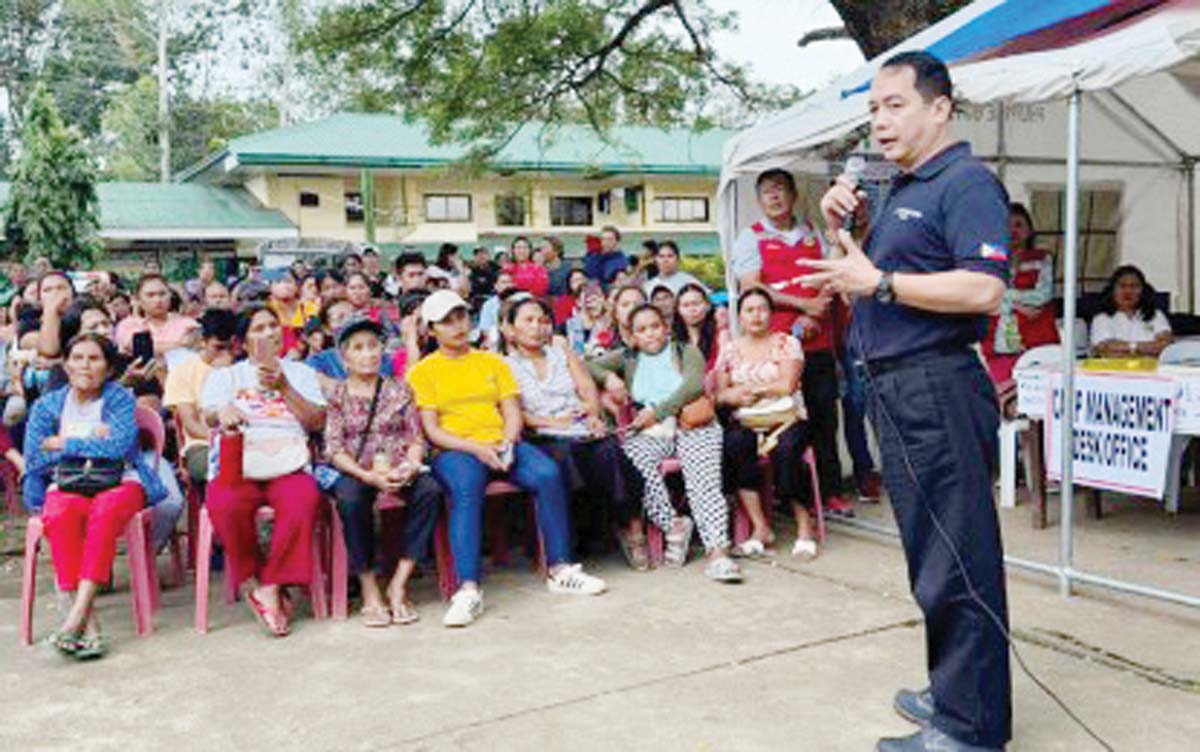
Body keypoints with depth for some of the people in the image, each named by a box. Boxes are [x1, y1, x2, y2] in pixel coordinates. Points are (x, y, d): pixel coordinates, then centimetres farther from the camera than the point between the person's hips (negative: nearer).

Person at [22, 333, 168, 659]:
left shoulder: (120, 399, 7)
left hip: (119, 484, -1)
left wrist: (63, 444, -4)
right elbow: (33, 461, 2)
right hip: (66, 487, 2)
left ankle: (77, 613, -42)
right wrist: (90, 441, -4)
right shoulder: (47, 406, 14)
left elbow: (118, 445, -11)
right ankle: (88, 621, -39)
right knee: (59, 516, -34)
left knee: (106, 510, -37)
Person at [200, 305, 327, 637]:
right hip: (237, 466, 0)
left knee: (304, 501, -35)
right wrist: (223, 412, -20)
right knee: (225, 505, -35)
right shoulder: (224, 375, 23)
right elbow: (207, 414, 3)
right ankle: (254, 581, -13)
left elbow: (316, 421, 10)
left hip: (288, 465, 0)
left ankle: (270, 588, -22)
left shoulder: (300, 372, 24)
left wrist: (283, 388, -1)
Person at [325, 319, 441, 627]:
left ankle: (398, 584, -24)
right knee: (350, 499, -36)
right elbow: (334, 449, -2)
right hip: (355, 471, -2)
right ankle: (369, 590, -23)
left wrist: (410, 466, -14)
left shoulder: (398, 390, 13)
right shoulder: (336, 394, 6)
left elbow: (416, 436, 8)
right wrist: (369, 475, -18)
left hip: (397, 468, 2)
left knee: (430, 490, -30)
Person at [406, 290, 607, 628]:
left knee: (548, 474, -25)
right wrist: (475, 448, -15)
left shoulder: (493, 362, 20)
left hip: (501, 445, 3)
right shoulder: (423, 372, 9)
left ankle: (559, 569, -16)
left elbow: (512, 413, 12)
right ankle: (468, 589, -39)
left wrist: (507, 443, -10)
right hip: (455, 450, -3)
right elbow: (431, 430, -1)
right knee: (466, 489, -37)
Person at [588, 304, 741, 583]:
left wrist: (658, 411, -11)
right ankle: (674, 525, -23)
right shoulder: (627, 359, 26)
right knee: (637, 459, -33)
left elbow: (694, 385, -1)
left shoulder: (687, 353, 18)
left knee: (703, 476, -29)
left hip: (692, 425, -2)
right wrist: (608, 377, -2)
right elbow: (589, 367, 20)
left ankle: (717, 551, -39)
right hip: (647, 433, 2)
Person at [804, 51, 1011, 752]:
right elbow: (863, 276, 26)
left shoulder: (967, 184, -10)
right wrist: (844, 227, 8)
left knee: (955, 561, -4)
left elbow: (984, 289, -23)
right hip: (896, 391, 10)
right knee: (934, 554, 18)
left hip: (938, 389, -10)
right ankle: (956, 693, 32)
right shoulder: (899, 192, 19)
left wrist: (878, 281, -20)